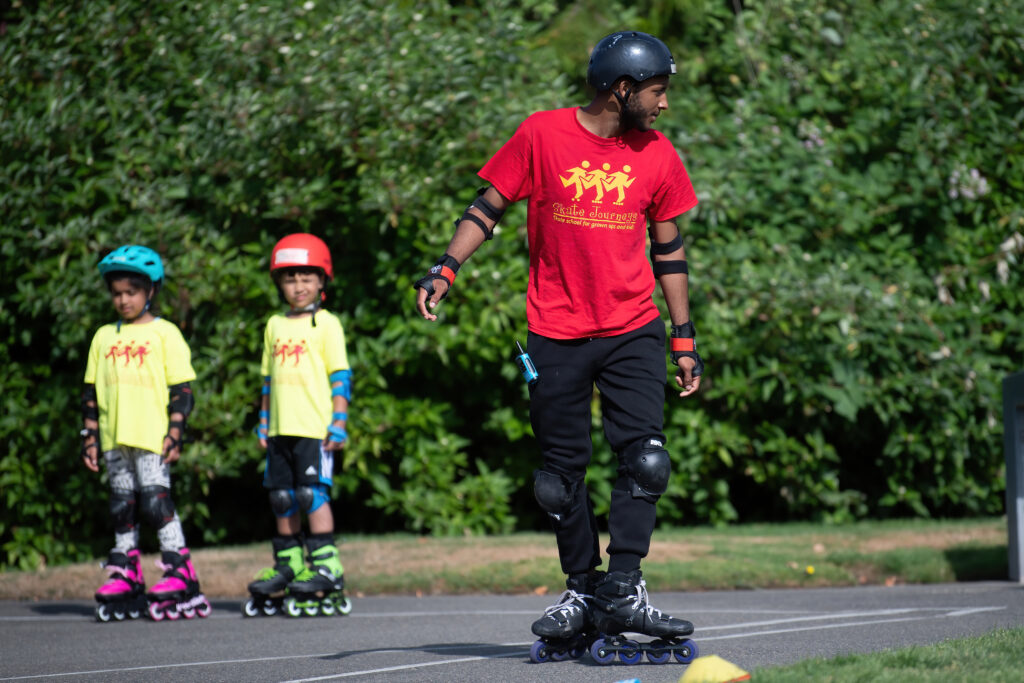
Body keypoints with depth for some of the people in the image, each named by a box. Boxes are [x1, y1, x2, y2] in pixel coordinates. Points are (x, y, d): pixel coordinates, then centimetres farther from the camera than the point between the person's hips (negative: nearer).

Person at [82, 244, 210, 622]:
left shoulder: (165, 334, 2)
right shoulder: (104, 337, 15)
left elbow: (181, 390, -1)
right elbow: (91, 391, 18)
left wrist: (175, 432, -9)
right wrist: (90, 436, 12)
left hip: (152, 437, -5)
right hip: (114, 440, 5)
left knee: (155, 499, -13)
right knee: (122, 505, 8)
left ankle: (180, 574, -10)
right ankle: (125, 577, 14)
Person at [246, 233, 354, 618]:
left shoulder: (326, 325, -1)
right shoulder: (275, 326, 15)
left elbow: (341, 378, -4)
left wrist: (338, 424, -10)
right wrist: (263, 424, 17)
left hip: (314, 427, -6)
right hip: (281, 428, 6)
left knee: (312, 494, -11)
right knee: (282, 497, 8)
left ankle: (327, 568, -8)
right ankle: (289, 566, 17)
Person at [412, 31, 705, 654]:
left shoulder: (657, 156, 4)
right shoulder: (544, 135, -4)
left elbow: (669, 251, 13)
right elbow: (489, 208, 3)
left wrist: (685, 340, 11)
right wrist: (446, 271, -10)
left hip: (633, 332, 2)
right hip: (557, 334, -1)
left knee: (644, 457, -12)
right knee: (563, 469, 5)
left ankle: (624, 592, -8)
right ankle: (582, 592, 19)